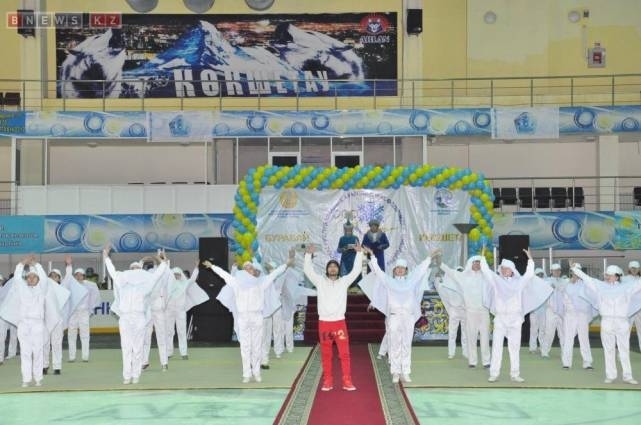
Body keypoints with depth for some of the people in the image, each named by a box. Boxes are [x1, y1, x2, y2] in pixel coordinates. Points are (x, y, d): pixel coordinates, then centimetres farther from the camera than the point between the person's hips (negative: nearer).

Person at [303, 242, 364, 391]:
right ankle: (327, 381, 12)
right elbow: (308, 271, -2)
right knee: (326, 354, 6)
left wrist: (359, 253, -8)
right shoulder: (320, 281, 5)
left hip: (339, 322, 0)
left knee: (344, 353, -3)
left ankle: (347, 381, 1)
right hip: (324, 323, 0)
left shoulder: (344, 281, 7)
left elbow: (356, 270, 0)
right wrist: (308, 254, -12)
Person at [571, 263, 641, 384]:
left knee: (624, 349, 2)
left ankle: (627, 376, 7)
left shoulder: (625, 288, 8)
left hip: (622, 322, 0)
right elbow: (586, 278, 13)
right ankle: (610, 375, 7)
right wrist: (575, 269, 14)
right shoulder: (601, 286, 9)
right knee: (608, 349, 2)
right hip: (606, 322, 0)